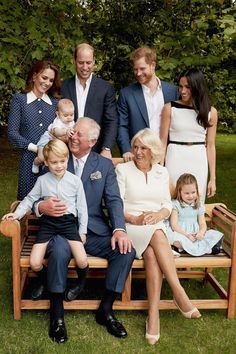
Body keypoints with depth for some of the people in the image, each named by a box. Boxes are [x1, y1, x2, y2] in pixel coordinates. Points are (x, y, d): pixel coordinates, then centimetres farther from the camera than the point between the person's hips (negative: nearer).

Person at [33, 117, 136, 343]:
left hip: (94, 231, 2)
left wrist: (119, 229, -19)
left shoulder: (105, 165, 9)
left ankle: (105, 309, -1)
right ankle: (57, 314, -11)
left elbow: (114, 200, 0)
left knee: (126, 250, -21)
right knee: (59, 252, -34)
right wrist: (41, 206, -21)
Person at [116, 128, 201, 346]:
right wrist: (135, 219, -16)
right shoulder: (123, 169, 7)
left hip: (157, 228, 2)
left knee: (151, 253, -32)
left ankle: (154, 315, -31)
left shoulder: (162, 172, 16)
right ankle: (180, 294, -33)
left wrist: (159, 214, -10)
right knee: (157, 236, -35)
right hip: (130, 227, -2)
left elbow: (168, 205, 12)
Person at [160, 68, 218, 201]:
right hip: (175, 161, -1)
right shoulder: (170, 108, -2)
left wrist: (213, 178, 4)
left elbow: (210, 146, 5)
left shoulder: (211, 112, 3)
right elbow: (163, 141, 1)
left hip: (199, 163, 1)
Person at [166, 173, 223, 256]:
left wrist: (201, 232, -17)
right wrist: (187, 235, -22)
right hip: (181, 233, -4)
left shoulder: (199, 205, 11)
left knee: (214, 235, -18)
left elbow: (203, 224, 7)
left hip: (195, 235, 4)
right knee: (176, 240, -38)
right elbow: (174, 224, -8)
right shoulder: (175, 204, -1)